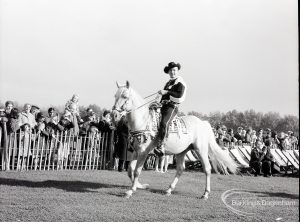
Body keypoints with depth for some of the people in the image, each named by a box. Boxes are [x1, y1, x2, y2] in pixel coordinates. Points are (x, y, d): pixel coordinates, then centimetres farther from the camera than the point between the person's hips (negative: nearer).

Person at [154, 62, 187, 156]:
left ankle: (160, 147, -40)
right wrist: (159, 103, 15)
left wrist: (166, 92, -20)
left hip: (172, 106, -10)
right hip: (164, 106, 10)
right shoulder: (168, 83, 25)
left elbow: (180, 94, -16)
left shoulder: (180, 83, -1)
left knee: (163, 123, -30)